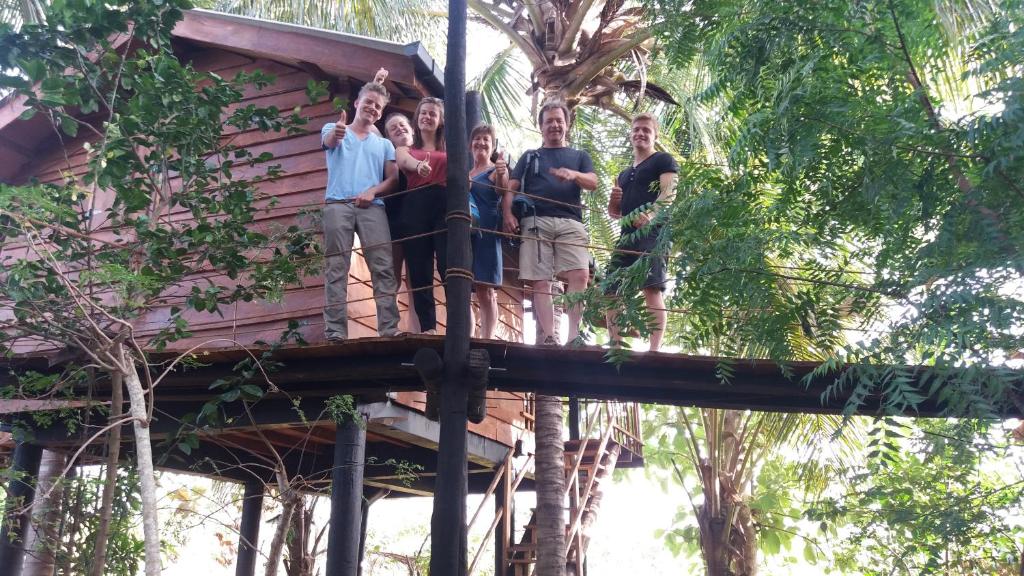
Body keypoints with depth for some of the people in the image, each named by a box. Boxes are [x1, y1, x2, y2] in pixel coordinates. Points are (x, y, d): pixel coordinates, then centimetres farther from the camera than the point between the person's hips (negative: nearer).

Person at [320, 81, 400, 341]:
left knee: (383, 267, -11)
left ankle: (390, 328, -15)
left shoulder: (384, 144, 25)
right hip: (338, 204, -2)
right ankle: (335, 331, -12)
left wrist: (373, 191, -7)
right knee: (336, 268, -8)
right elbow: (328, 140, -8)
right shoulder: (334, 129, 17)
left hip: (372, 206, 2)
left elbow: (393, 178, 14)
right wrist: (336, 132, -34)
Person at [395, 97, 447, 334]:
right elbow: (405, 161, -4)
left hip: (445, 205, -1)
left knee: (450, 267, -14)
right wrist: (419, 165, -28)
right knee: (420, 271, -5)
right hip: (415, 207, 1)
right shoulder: (405, 149, 21)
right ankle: (428, 328, -5)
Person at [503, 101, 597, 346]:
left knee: (579, 275, -20)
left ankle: (574, 335, -23)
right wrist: (507, 214, -5)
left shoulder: (579, 156, 26)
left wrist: (574, 175, -15)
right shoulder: (530, 156, 26)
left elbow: (593, 183, 8)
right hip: (535, 222, 0)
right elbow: (511, 188, 15)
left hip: (570, 222, 0)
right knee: (540, 282, -10)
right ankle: (548, 338, -14)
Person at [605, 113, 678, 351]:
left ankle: (654, 350, -23)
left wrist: (650, 214, -28)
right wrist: (613, 200, 9)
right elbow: (614, 213, 33)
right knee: (610, 290, 2)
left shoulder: (663, 160, 9)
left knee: (652, 289, -18)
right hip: (627, 234, 8)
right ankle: (614, 348, 6)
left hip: (653, 231, -8)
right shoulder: (624, 174, 30)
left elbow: (669, 193, -8)